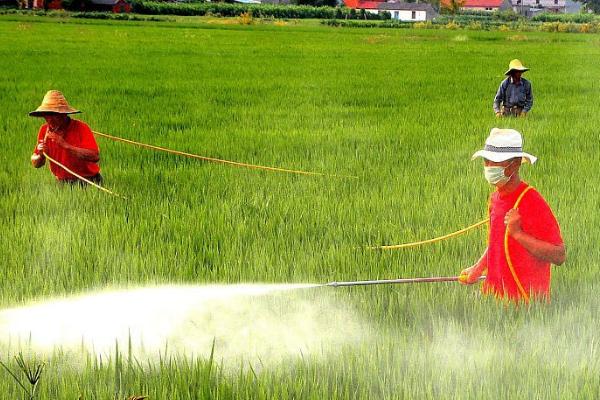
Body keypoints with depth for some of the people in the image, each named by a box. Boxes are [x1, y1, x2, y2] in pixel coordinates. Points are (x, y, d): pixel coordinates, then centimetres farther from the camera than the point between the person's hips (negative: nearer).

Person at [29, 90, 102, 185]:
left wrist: (66, 145, -26)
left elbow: (95, 156, -24)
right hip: (63, 183, 5)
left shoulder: (81, 128, -10)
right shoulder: (44, 130, 4)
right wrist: (40, 155, -12)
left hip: (87, 184, -5)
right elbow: (35, 164, 12)